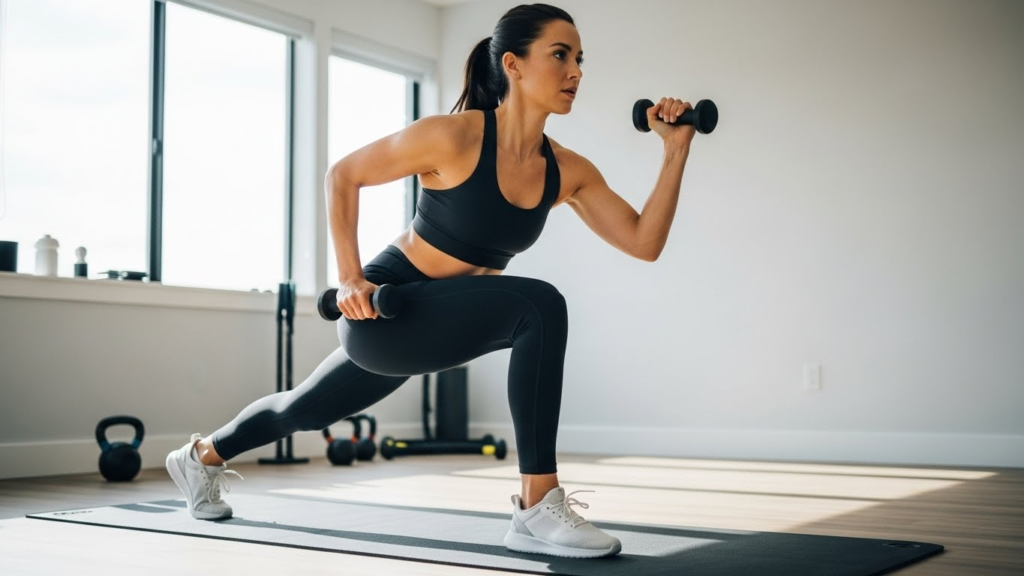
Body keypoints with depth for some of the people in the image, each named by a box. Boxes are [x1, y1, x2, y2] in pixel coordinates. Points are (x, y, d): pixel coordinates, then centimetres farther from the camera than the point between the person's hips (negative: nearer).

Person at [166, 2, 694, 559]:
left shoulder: (567, 171, -4)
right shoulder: (453, 136, -21)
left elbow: (644, 242, -8)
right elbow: (341, 176, -10)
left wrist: (677, 150, -14)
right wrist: (349, 278, -16)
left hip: (437, 322, 7)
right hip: (382, 309, -7)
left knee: (307, 410, 27)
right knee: (539, 306, -28)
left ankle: (202, 455, 55)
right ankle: (538, 508, -22)